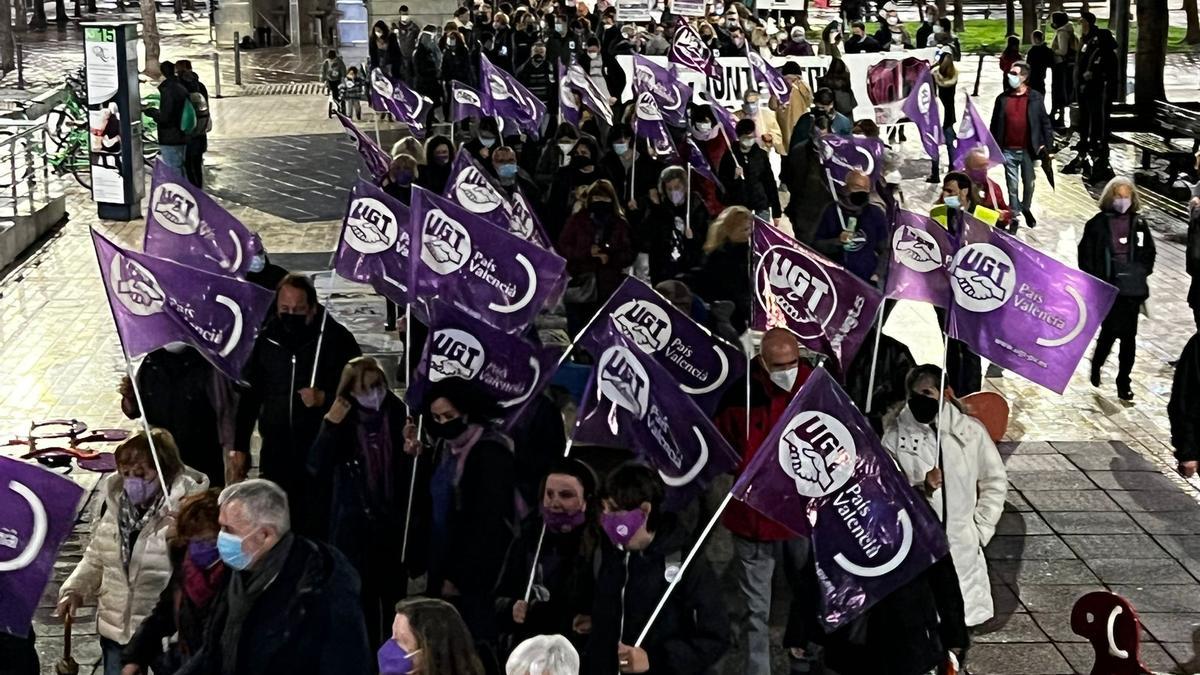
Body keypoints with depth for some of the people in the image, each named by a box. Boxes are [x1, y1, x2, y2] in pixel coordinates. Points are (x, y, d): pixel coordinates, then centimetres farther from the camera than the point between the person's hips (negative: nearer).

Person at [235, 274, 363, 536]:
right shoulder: (268, 339, 8)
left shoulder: (336, 338, -4)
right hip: (276, 452, 4)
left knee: (317, 524, -6)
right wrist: (240, 446, 15)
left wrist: (324, 398, -18)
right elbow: (250, 396, 16)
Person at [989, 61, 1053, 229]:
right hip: (1008, 151, 1)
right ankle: (1015, 217, 17)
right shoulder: (1003, 99, 2)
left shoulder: (1035, 98, -3)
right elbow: (995, 124, 5)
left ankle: (1026, 208, 37)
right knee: (1012, 186, 6)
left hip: (1028, 150, -1)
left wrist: (1047, 143, -7)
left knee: (1029, 183, 12)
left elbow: (1045, 122, 0)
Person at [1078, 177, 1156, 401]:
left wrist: (1141, 273, 1)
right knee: (1110, 330, -6)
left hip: (1132, 289, 3)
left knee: (1129, 336, 3)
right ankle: (1097, 364, 24)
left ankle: (1124, 381, 13)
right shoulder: (1098, 223, -2)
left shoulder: (1139, 223, 6)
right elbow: (1086, 254, 1)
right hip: (1108, 288, -3)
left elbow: (1149, 252, 15)